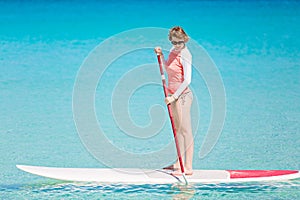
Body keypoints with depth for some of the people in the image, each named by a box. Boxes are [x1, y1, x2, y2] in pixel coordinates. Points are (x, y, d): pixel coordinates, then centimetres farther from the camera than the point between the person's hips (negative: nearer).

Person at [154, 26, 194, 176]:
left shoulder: (184, 55, -15)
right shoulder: (173, 51, 10)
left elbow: (187, 80, -21)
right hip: (174, 95, 9)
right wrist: (161, 56, 14)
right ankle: (180, 162, 22)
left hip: (182, 95, -9)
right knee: (178, 129, 14)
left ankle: (188, 167, -9)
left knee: (185, 130, -9)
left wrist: (174, 96, -23)